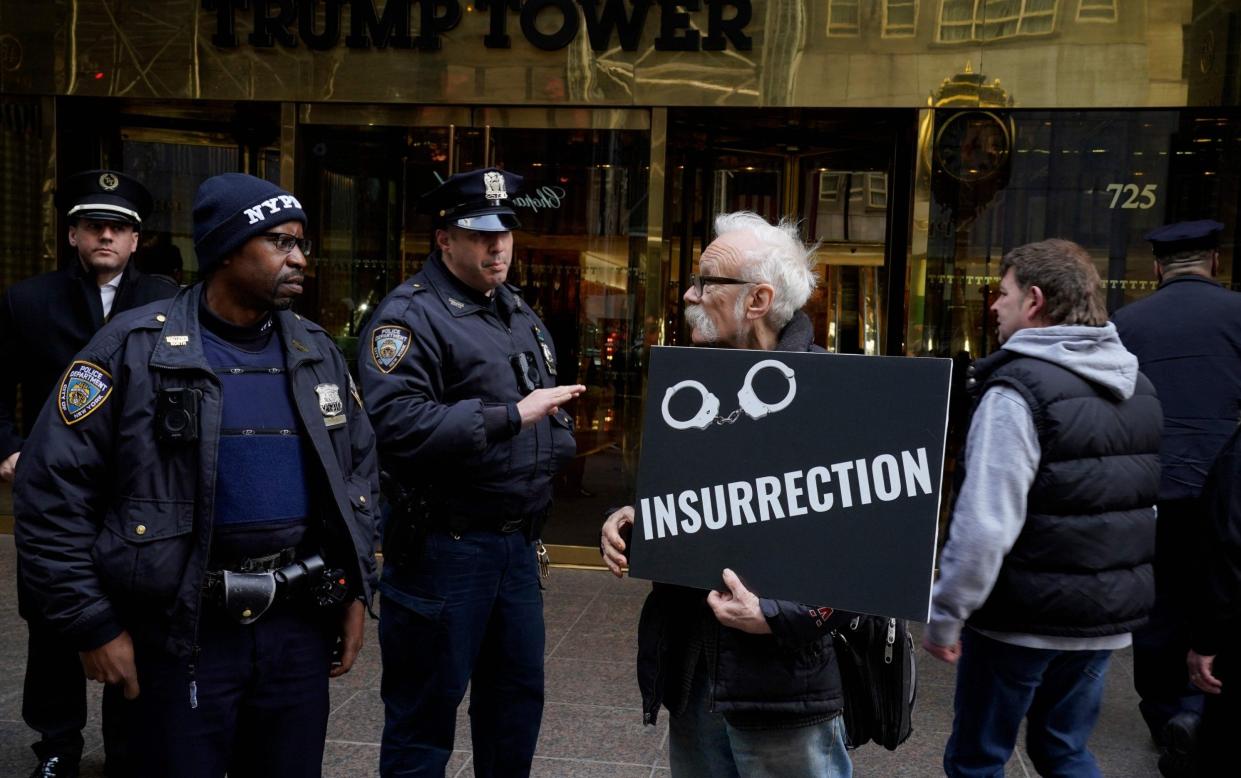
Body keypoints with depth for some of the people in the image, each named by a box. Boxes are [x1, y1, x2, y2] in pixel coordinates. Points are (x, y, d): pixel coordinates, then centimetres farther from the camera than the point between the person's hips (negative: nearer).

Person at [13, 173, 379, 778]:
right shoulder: (134, 348, -8)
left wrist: (355, 590, 11)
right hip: (183, 629, -4)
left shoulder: (317, 353, 7)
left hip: (301, 621, 4)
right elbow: (53, 490, -8)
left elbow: (359, 473, 15)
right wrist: (92, 625, -8)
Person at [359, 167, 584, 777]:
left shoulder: (519, 313, 15)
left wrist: (554, 443, 12)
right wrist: (513, 416, -25)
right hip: (444, 545, -8)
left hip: (518, 543, 8)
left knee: (518, 699, 19)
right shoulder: (409, 315, -12)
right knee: (425, 712, 5)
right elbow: (398, 424, -26)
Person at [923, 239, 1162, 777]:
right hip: (1109, 614, 8)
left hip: (1025, 617, -7)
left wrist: (944, 617, -16)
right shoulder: (1136, 386, 8)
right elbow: (1144, 503, 17)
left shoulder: (1019, 390, -19)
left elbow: (985, 524, -25)